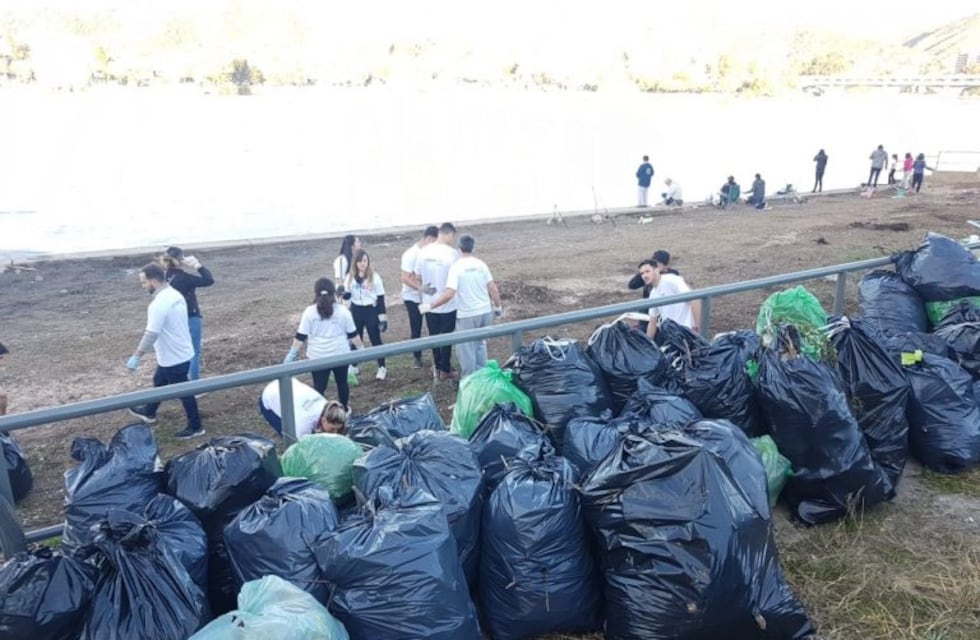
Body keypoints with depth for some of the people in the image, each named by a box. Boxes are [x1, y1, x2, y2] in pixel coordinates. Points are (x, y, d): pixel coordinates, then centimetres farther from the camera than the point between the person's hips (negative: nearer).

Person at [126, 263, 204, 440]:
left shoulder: (159, 304, -28)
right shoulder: (175, 295, 2)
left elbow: (151, 335, -30)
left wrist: (136, 357, -23)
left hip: (173, 358, -10)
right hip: (180, 352, 10)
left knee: (183, 392, 5)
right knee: (159, 382, 28)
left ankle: (195, 427, 19)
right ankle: (149, 412, 48)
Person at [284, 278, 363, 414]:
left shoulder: (310, 312, -8)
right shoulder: (343, 311, -5)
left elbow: (300, 336, -7)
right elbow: (353, 334, 1)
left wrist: (292, 353, 1)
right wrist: (361, 347, 14)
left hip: (318, 357, -1)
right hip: (340, 355, 1)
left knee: (319, 386, 7)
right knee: (342, 383, 19)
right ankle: (344, 409, 35)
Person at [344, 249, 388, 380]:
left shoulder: (374, 276, -8)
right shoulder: (350, 277, 1)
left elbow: (381, 297, -6)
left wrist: (383, 317, -9)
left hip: (371, 310, -3)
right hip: (356, 311, 3)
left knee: (375, 339, 5)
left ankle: (382, 368, 17)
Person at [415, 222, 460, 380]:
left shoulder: (423, 251, -3)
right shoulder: (452, 253, -18)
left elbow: (418, 276, 5)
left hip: (429, 303, 4)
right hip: (448, 304, -4)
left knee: (433, 336, 17)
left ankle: (437, 367, 30)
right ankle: (445, 370, 19)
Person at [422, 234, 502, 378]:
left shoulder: (456, 266, -14)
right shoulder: (481, 264, 1)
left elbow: (449, 294, -23)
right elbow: (493, 289, 1)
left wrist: (430, 306, -15)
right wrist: (498, 307, 15)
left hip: (467, 315, -5)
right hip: (486, 312, 5)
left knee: (466, 349, 9)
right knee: (480, 344, 24)